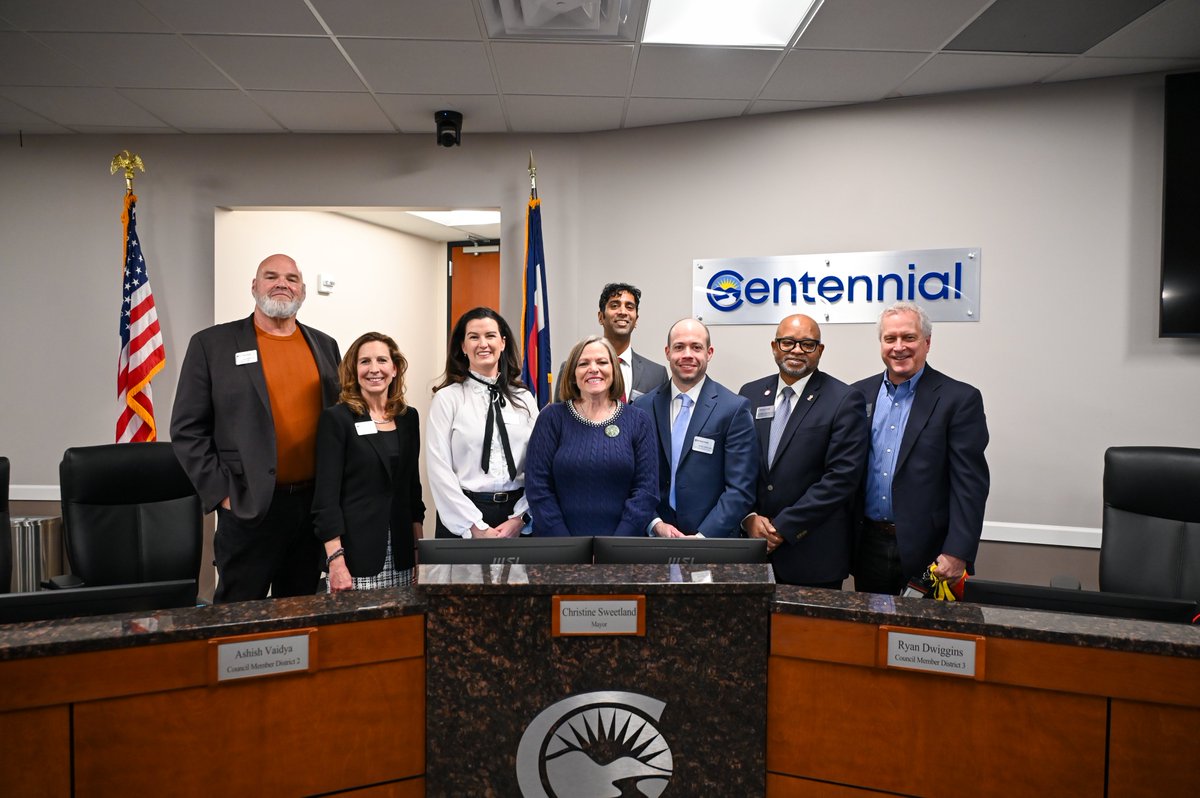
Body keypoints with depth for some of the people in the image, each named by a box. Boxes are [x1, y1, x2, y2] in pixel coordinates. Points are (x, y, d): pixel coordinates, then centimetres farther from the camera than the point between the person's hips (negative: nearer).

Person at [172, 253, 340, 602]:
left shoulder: (324, 346, 11)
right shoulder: (212, 344, -1)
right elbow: (187, 430, -2)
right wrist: (222, 493, -8)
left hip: (315, 504, 4)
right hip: (249, 507, -4)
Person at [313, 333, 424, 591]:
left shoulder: (409, 417, 9)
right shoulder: (336, 419, -5)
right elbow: (326, 494, -9)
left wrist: (419, 546, 9)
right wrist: (335, 560, -15)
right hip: (355, 554, -4)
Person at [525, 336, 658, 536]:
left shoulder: (637, 421, -2)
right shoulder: (552, 418, -4)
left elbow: (646, 490, -6)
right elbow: (538, 488, -8)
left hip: (622, 540, 1)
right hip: (559, 541, -1)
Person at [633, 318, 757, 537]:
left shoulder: (734, 409, -9)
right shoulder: (644, 407, 0)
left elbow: (740, 489, -11)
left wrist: (702, 536, -18)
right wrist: (655, 524, -10)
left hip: (713, 539, -2)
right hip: (655, 536, 2)